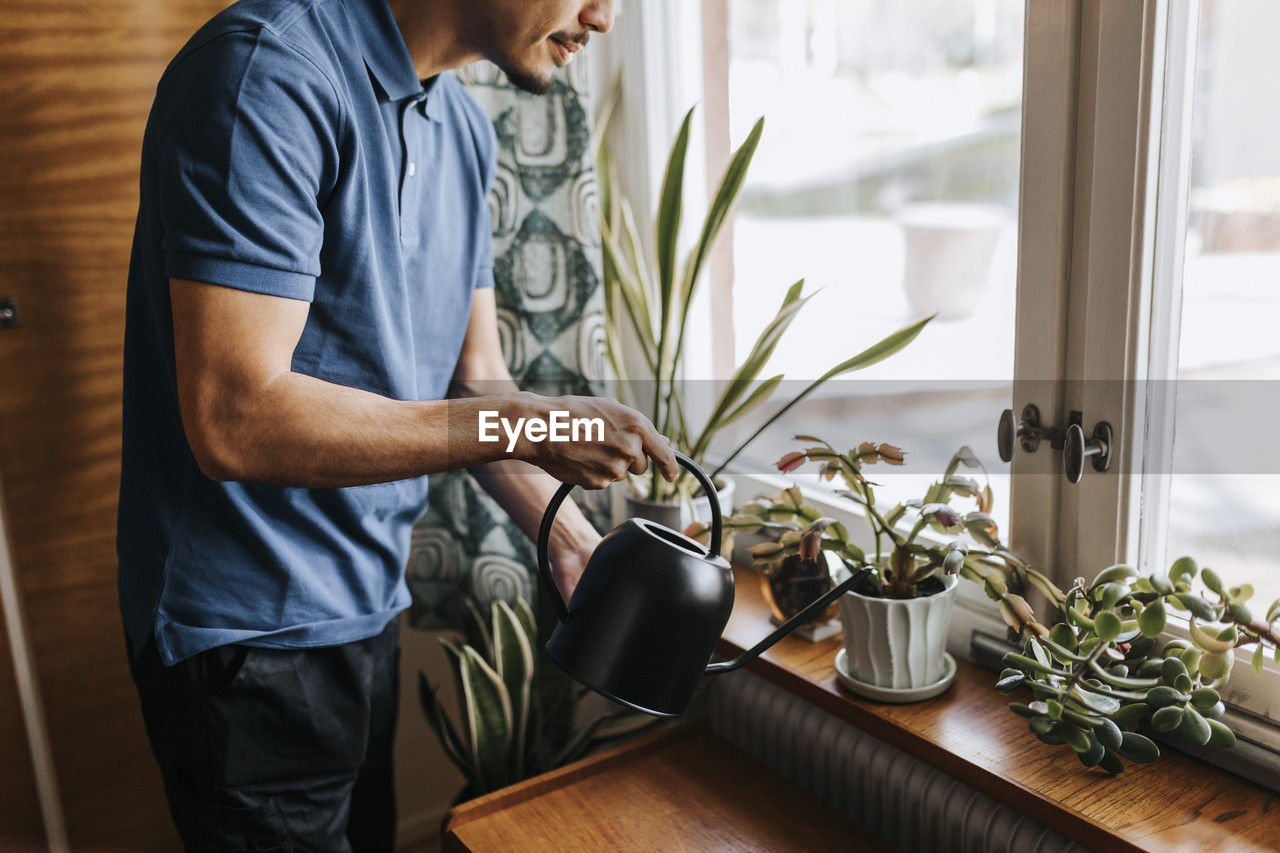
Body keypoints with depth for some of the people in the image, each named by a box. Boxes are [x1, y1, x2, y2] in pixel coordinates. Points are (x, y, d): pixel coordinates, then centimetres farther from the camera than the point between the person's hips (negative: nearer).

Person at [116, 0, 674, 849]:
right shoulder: (270, 69, -22)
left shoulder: (463, 128, 6)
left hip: (365, 605, 8)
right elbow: (235, 420, -29)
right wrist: (531, 425, -26)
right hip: (248, 630, -8)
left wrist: (571, 542, -1)